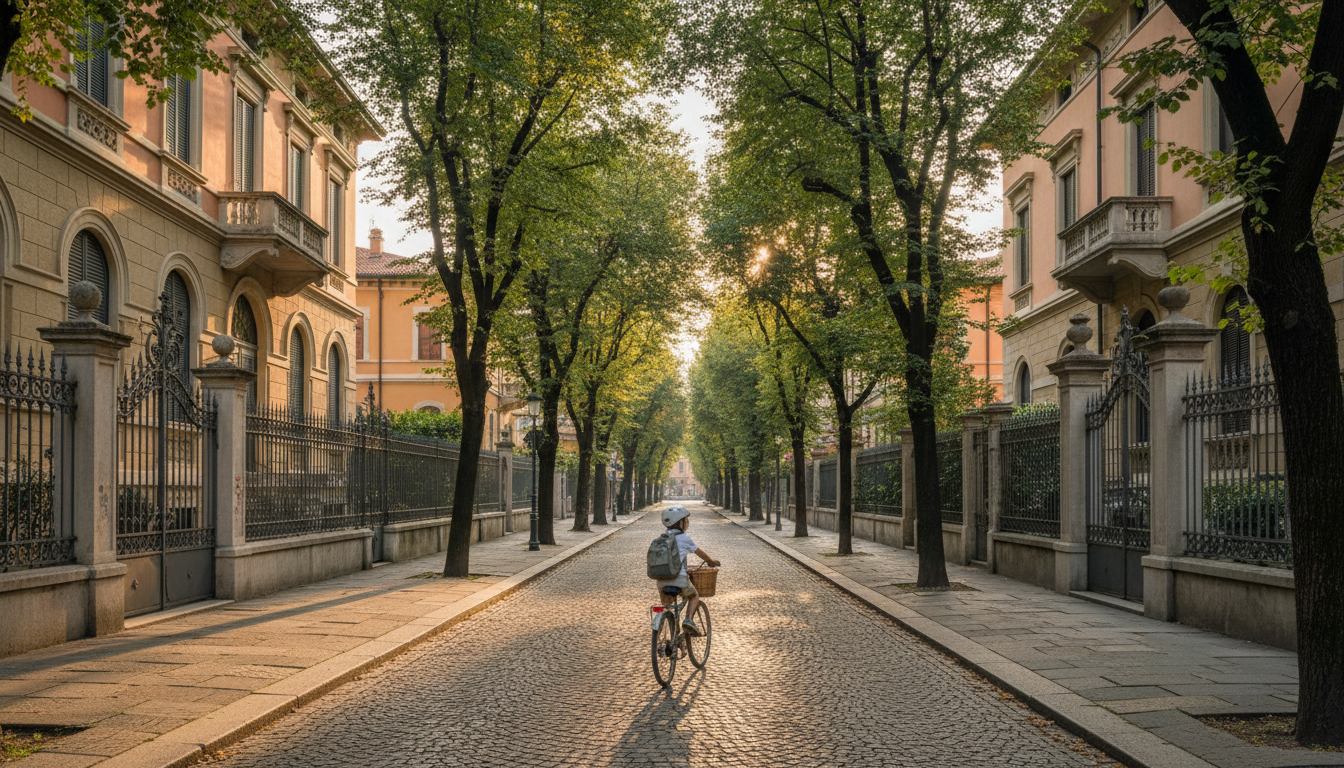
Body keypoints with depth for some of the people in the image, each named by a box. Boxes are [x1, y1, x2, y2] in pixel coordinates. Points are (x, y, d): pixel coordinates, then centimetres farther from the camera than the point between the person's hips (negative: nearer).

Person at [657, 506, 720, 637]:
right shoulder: (684, 538, 0)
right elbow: (699, 552, 14)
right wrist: (711, 561, 33)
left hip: (661, 580, 4)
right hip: (679, 578, -4)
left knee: (666, 603, 22)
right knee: (694, 596, 20)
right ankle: (689, 619, -4)